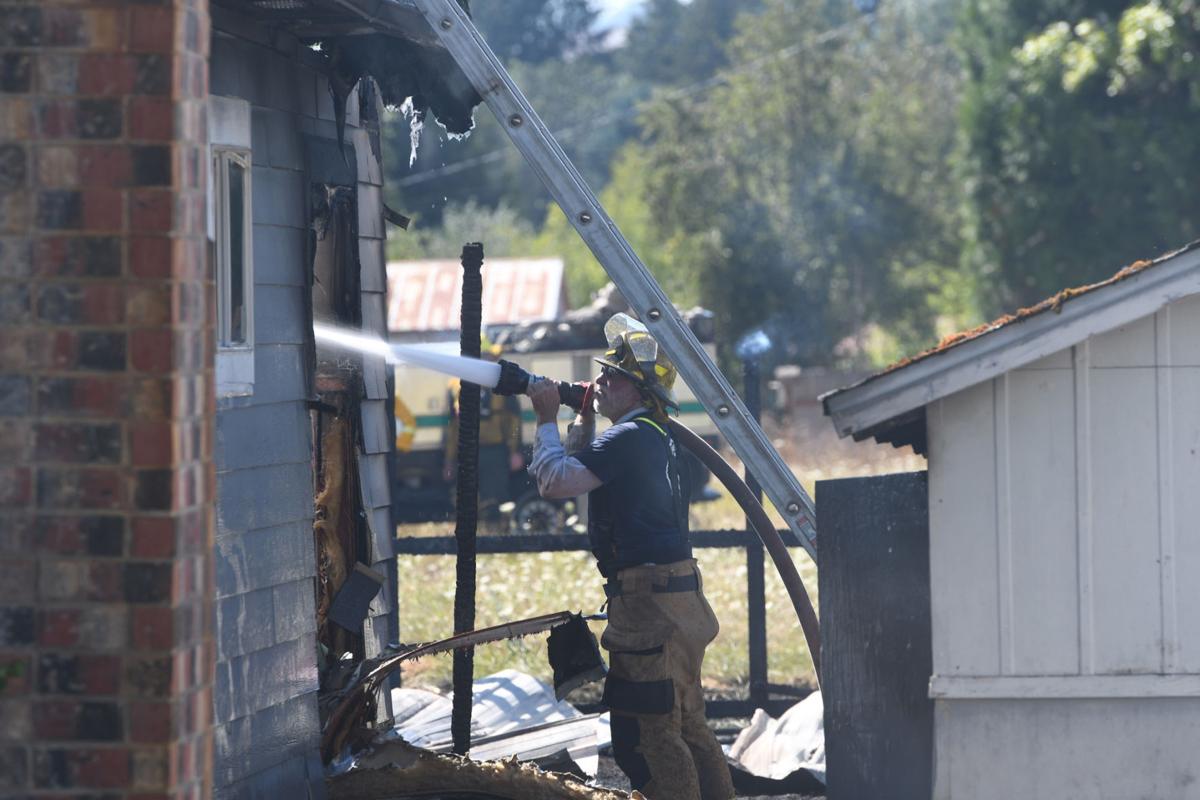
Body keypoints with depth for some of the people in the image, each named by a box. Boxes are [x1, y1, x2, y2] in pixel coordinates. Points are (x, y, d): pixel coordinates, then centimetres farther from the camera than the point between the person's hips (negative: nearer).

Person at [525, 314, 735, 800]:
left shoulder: (631, 437, -14)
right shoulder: (656, 435, 18)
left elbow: (556, 482, -18)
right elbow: (577, 474, 29)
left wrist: (547, 420, -6)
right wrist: (584, 419, 18)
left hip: (649, 606, -11)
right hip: (679, 604, 11)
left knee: (646, 733, -8)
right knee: (686, 727, 16)